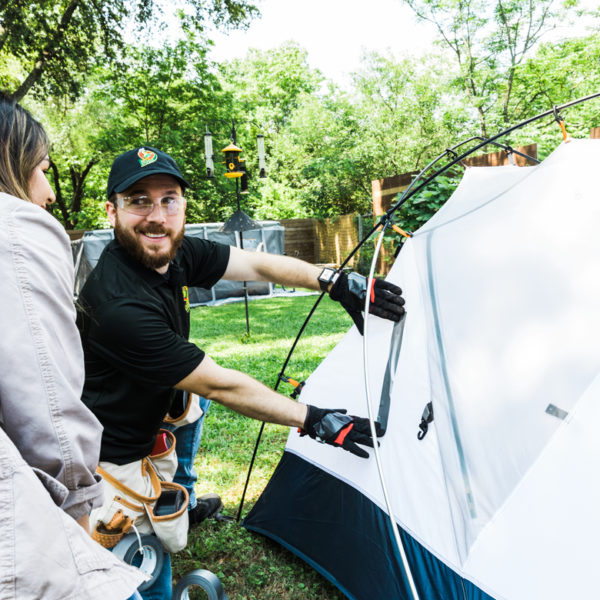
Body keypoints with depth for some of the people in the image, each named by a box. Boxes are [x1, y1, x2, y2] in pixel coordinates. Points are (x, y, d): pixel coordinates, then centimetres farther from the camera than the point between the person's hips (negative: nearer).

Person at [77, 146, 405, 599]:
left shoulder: (176, 254, -8)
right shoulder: (120, 305, -31)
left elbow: (257, 265, -2)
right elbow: (220, 386, -27)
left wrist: (337, 282, -11)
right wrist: (314, 421, -21)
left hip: (143, 424, 8)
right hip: (110, 457, -7)